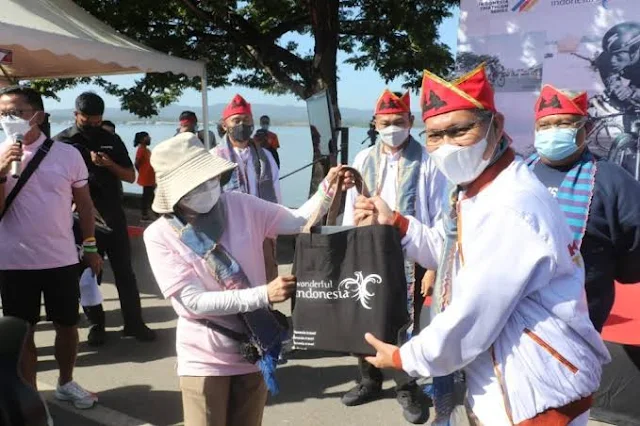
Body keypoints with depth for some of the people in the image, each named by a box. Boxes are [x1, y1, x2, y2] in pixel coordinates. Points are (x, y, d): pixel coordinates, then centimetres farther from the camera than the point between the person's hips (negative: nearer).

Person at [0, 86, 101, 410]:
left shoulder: (67, 154, -3)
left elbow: (84, 204, 7)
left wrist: (90, 247, 9)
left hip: (62, 259, 1)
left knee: (68, 325, 14)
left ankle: (65, 383, 35)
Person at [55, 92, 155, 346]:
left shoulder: (112, 140, 7)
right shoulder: (62, 142, -2)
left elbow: (131, 176, 6)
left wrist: (110, 165, -12)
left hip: (114, 216, 2)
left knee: (125, 271, 4)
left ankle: (134, 323, 11)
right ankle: (96, 325, 20)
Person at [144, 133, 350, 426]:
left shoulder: (240, 205, -7)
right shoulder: (160, 235, -16)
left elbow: (297, 221, -2)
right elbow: (194, 301, -21)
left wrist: (328, 190, -20)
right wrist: (264, 294, -27)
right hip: (205, 358, -3)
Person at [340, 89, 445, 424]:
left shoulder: (427, 162, -6)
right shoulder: (363, 160, 7)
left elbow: (440, 218, -6)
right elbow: (350, 211, 10)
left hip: (410, 257, -4)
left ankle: (407, 388, 25)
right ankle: (369, 380, 34)